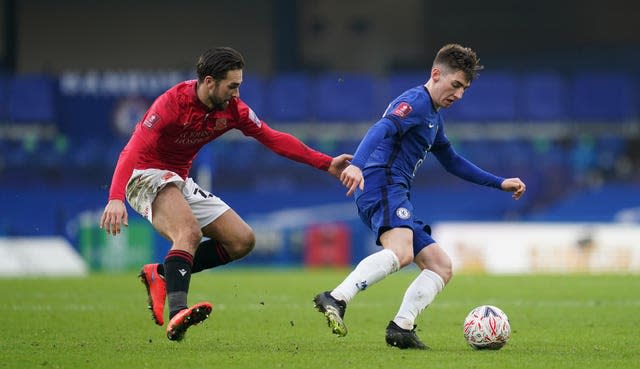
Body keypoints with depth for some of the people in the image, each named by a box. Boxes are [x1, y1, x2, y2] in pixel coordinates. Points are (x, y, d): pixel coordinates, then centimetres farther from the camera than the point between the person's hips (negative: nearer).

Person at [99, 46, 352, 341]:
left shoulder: (232, 109, -3)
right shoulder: (172, 103, -24)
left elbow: (273, 139, 7)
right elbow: (132, 151, -30)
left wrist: (326, 164, 1)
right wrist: (115, 198, -45)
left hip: (180, 182, 8)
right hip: (146, 176, -8)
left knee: (243, 240, 2)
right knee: (190, 232, -35)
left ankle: (160, 274, 1)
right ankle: (177, 312, -49)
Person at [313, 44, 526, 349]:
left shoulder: (434, 117, 29)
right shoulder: (415, 101, -3)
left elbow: (452, 162, 43)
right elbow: (381, 130, -22)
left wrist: (499, 183, 42)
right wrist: (356, 164, -40)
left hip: (397, 197, 11)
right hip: (382, 185, -11)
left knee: (441, 266, 5)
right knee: (401, 252, -35)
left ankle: (401, 327, -11)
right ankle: (336, 299, -48)